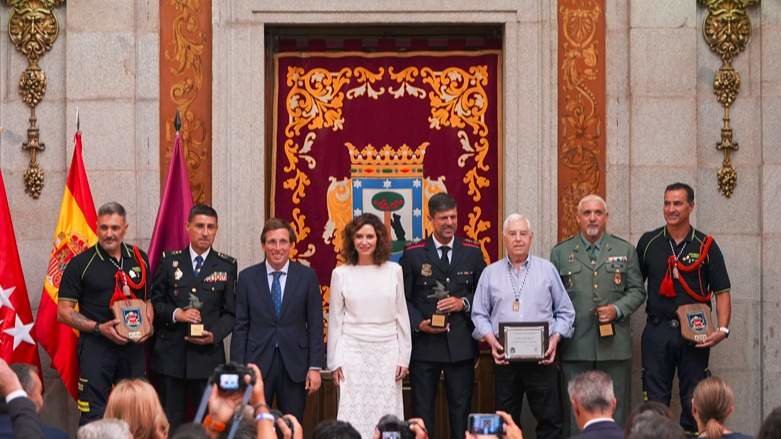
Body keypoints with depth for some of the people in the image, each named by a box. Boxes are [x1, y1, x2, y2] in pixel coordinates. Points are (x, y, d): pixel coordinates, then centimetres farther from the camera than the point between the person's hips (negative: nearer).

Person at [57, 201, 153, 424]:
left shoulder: (138, 259, 9)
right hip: (96, 346, -4)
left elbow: (148, 298, 20)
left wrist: (149, 323, -1)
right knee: (93, 415, -6)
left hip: (135, 345, 4)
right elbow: (64, 312, -4)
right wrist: (99, 328, -16)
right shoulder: (80, 263, -4)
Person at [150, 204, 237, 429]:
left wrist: (214, 334, -12)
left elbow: (231, 312, 5)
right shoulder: (169, 261, 6)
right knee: (169, 421, 4)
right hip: (171, 354, 0)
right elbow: (154, 301, 6)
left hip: (209, 354, 0)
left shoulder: (227, 266, 5)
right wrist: (176, 314, -12)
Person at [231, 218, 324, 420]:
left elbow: (315, 325, 2)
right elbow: (240, 326, 4)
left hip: (294, 365, 0)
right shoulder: (247, 277, 3)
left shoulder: (307, 276, 2)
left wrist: (315, 367, -3)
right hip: (258, 362, 0)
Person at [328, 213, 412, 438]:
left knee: (386, 416, 0)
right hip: (353, 352, -1)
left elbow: (402, 316, 7)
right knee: (354, 414, -3)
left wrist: (403, 358, 4)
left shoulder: (394, 271, 4)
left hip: (386, 352, 1)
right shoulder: (341, 273, 1)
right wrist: (335, 361, 1)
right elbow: (335, 319, 5)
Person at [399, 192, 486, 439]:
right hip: (424, 344, -1)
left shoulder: (472, 252, 7)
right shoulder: (413, 254, 1)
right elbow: (403, 298, 2)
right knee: (422, 409, 3)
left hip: (461, 343, 1)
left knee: (461, 408, 6)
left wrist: (464, 303, -9)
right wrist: (418, 323, -13)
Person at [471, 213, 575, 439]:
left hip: (541, 358, -1)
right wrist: (491, 340, -7)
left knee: (550, 420, -3)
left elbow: (565, 312, 9)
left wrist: (555, 338, -6)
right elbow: (479, 314, 9)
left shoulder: (547, 270, 7)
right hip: (504, 358, 1)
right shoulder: (490, 274, 9)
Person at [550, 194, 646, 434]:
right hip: (575, 347, 0)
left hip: (614, 346, 1)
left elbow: (637, 291, 10)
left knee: (615, 413, 4)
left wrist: (617, 309, -10)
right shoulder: (560, 252, 8)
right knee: (574, 411, 3)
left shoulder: (625, 250, 9)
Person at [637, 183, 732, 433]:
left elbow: (722, 292, 0)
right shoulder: (648, 243, 7)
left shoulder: (706, 246, 2)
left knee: (694, 402, 3)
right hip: (657, 331, 1)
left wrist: (722, 329, -12)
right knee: (655, 402, 2)